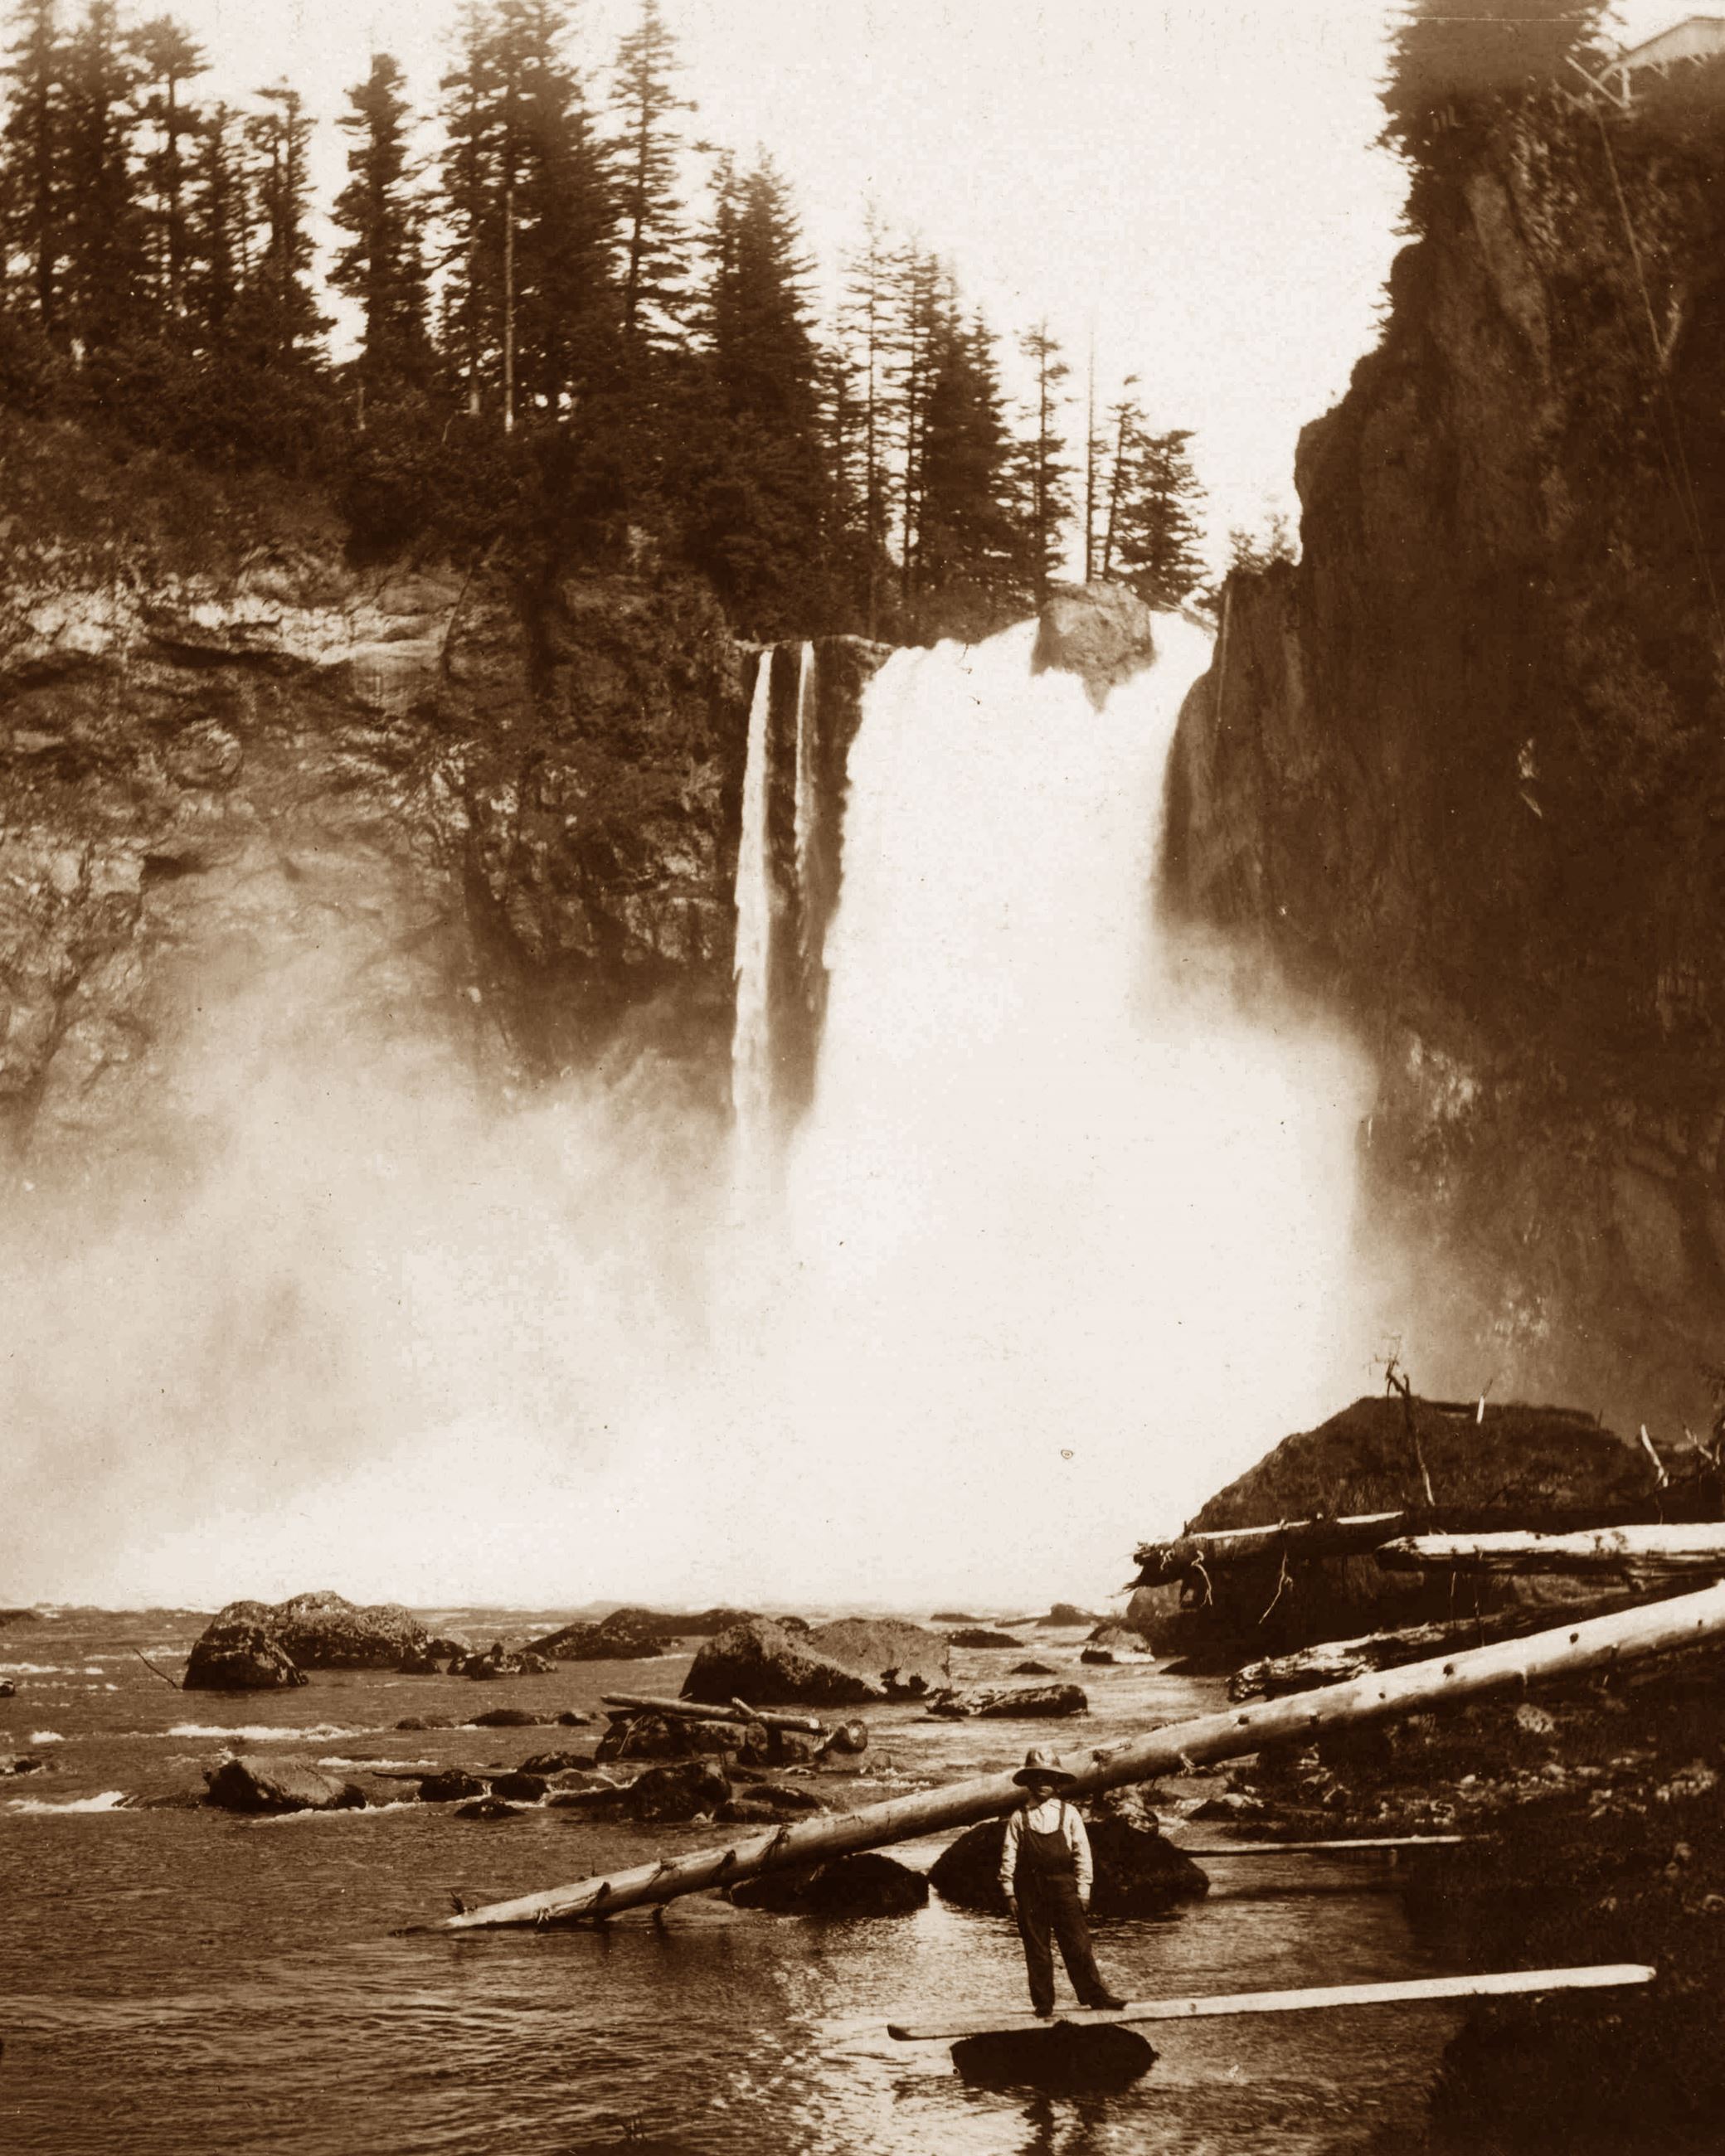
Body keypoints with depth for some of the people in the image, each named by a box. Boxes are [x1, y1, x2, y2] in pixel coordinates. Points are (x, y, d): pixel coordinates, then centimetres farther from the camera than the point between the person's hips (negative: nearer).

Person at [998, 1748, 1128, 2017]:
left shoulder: (1068, 1814, 4)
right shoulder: (1019, 1818, 3)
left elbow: (1082, 1851, 4)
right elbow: (1009, 1855, 3)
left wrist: (1083, 1888, 0)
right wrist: (1009, 1891, -1)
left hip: (1063, 1886, 0)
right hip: (1029, 1889, 0)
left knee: (1077, 1944, 0)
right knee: (1036, 1949, 4)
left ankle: (1095, 1994, 9)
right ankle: (1043, 2004, 10)